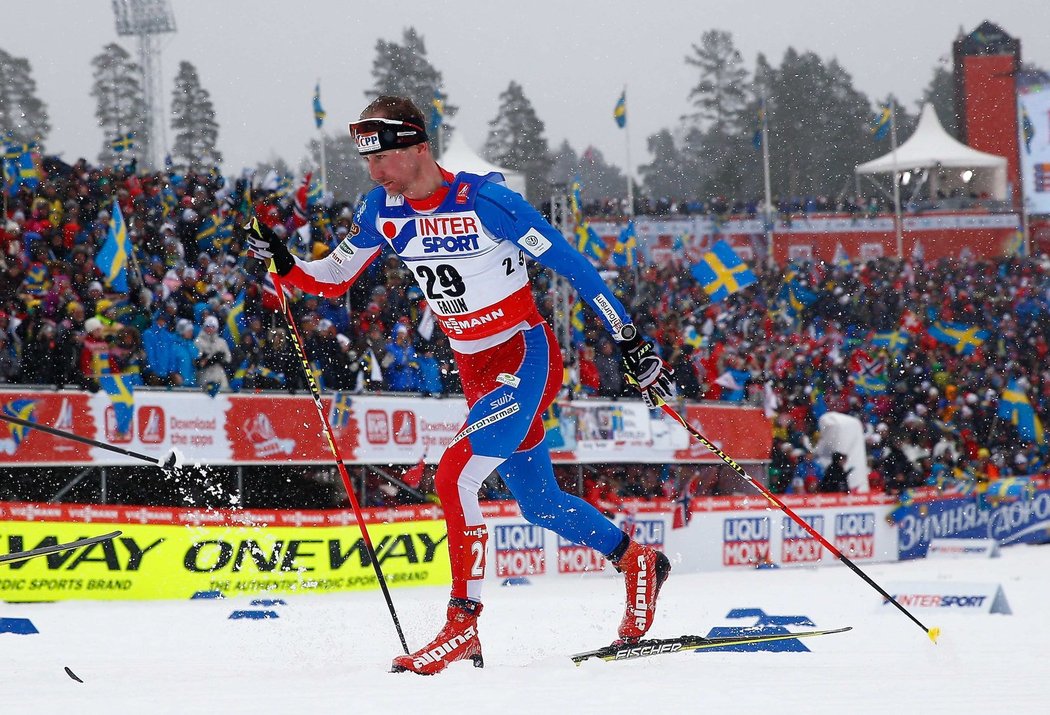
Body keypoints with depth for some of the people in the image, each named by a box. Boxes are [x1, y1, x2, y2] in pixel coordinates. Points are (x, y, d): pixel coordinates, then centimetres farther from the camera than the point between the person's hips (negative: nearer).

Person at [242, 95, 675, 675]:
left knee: (454, 473, -22)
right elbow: (333, 278, 9)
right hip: (476, 370, 7)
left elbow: (572, 266, -17)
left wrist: (631, 344, -17)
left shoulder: (483, 201, -22)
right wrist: (283, 263, -12)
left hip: (526, 357, -7)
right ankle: (636, 562, 38)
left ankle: (463, 625, -15)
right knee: (539, 502, 15)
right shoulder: (384, 210, -3)